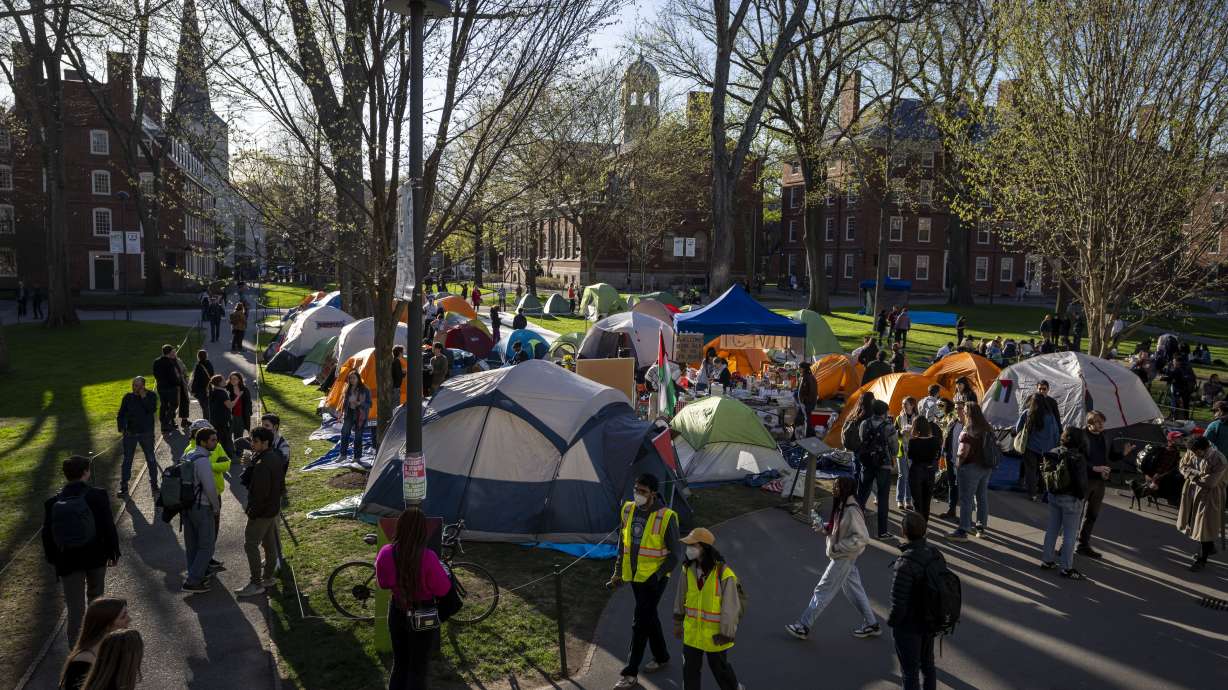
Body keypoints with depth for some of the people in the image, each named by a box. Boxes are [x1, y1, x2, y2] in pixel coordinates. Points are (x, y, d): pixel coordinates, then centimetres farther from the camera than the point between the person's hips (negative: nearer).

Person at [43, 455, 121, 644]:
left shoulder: (52, 503, -6)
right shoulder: (98, 496, -14)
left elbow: (47, 535, 1)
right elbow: (109, 527, -11)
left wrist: (53, 558, 14)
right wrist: (113, 552, 2)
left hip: (67, 561, 1)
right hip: (96, 557, -1)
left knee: (74, 606, 6)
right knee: (95, 595, 22)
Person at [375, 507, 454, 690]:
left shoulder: (386, 553, -14)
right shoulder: (427, 557, -28)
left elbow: (383, 584, 2)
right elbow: (443, 589, -16)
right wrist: (442, 571, 1)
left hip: (397, 612, 4)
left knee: (399, 663, 24)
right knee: (418, 667, 14)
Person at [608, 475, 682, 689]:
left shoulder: (666, 517, -20)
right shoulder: (628, 510, -3)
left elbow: (676, 554, -13)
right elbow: (623, 543, 11)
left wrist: (658, 575, -19)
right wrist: (618, 573, 11)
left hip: (654, 578, -6)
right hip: (635, 575, 6)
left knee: (640, 623, -5)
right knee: (649, 617, 19)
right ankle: (661, 657, 39)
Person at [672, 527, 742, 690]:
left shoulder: (724, 574, -24)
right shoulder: (688, 569, -8)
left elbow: (730, 606, -18)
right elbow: (681, 596, 6)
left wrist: (725, 634, -14)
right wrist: (678, 621, 12)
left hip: (714, 633, -4)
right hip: (691, 631, 4)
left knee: (719, 667, 16)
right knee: (690, 668, 13)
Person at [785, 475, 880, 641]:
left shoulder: (852, 511, -25)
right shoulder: (841, 506, 3)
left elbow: (862, 537, -25)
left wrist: (838, 547, -24)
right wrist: (822, 526, -4)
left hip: (844, 558, -9)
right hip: (842, 556, 9)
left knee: (823, 590, -1)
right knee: (853, 589, 19)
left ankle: (803, 626, 8)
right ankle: (871, 624, 32)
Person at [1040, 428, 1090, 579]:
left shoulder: (1053, 454, 2)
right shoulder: (1078, 458, -18)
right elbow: (1081, 481, -15)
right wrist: (1082, 496, -1)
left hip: (1053, 496, 7)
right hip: (1070, 498, -7)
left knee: (1052, 528, 16)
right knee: (1070, 533, 2)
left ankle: (1046, 560, 23)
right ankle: (1066, 568, 6)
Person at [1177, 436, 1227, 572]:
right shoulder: (1192, 452, -8)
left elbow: (1210, 482, -26)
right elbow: (1183, 466, 1)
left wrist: (1192, 474, -15)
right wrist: (1199, 475, -15)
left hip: (1209, 496, -7)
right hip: (1193, 492, 7)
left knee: (1204, 527, 1)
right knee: (1194, 522, 20)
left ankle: (1202, 559, 14)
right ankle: (1209, 548, 44)